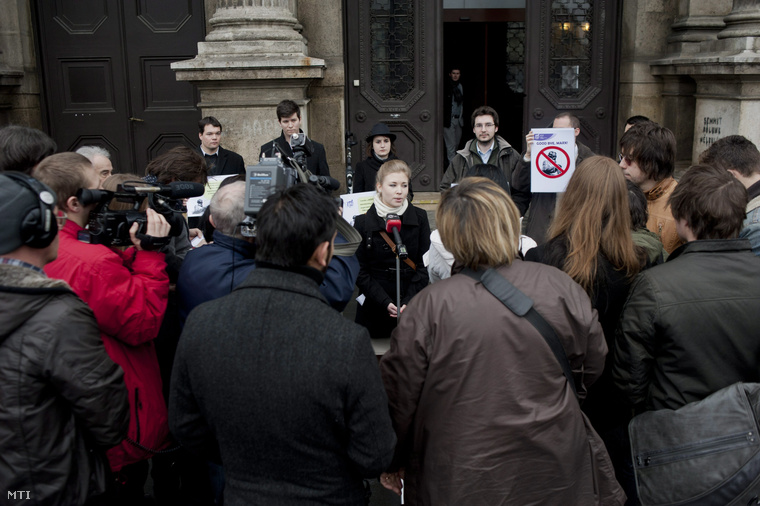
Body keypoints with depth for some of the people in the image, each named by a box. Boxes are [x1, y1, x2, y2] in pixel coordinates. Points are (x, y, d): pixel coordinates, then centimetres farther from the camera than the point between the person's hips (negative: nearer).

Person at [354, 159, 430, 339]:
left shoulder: (419, 218, 2)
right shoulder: (363, 221, -3)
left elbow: (425, 265, -1)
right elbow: (361, 272, -4)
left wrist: (409, 302, -13)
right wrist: (386, 303, -14)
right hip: (374, 307, -1)